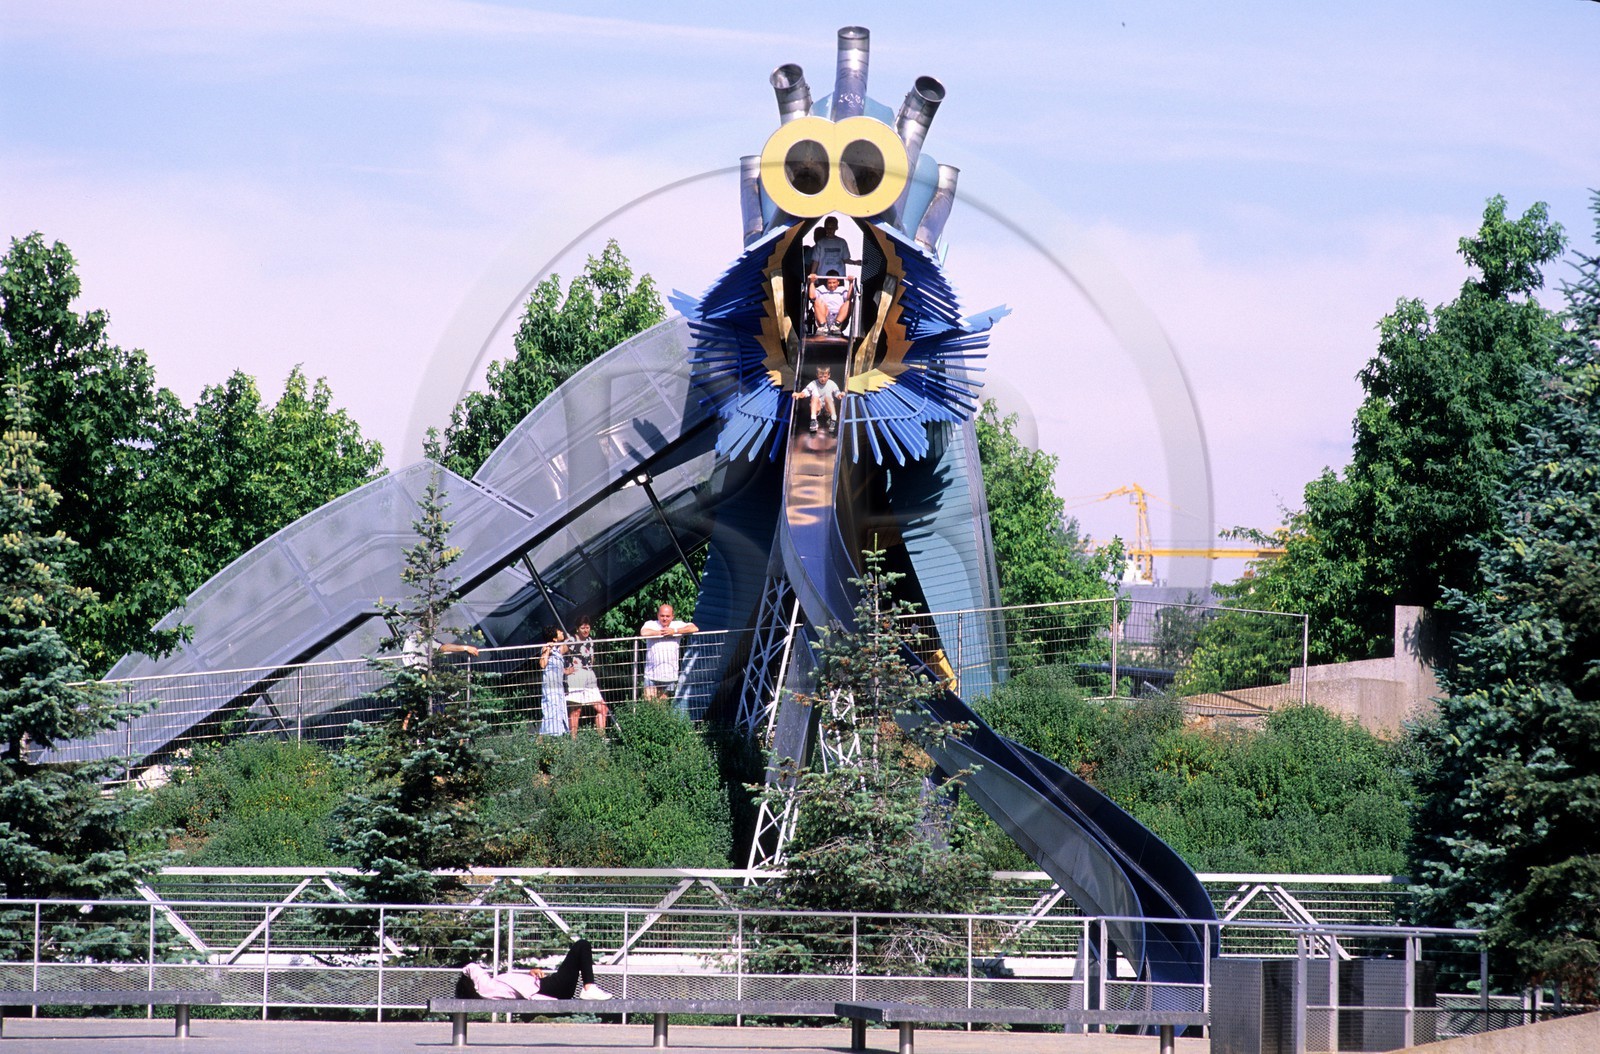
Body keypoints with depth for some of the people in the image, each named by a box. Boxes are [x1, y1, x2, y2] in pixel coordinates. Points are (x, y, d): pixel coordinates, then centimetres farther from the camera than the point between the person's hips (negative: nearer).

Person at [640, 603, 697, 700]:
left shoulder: (677, 625, 7)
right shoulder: (651, 624, 2)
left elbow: (695, 629, -5)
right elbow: (644, 632, -20)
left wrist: (674, 631, -11)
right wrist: (662, 633, -8)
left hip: (670, 676, 2)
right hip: (652, 675, -2)